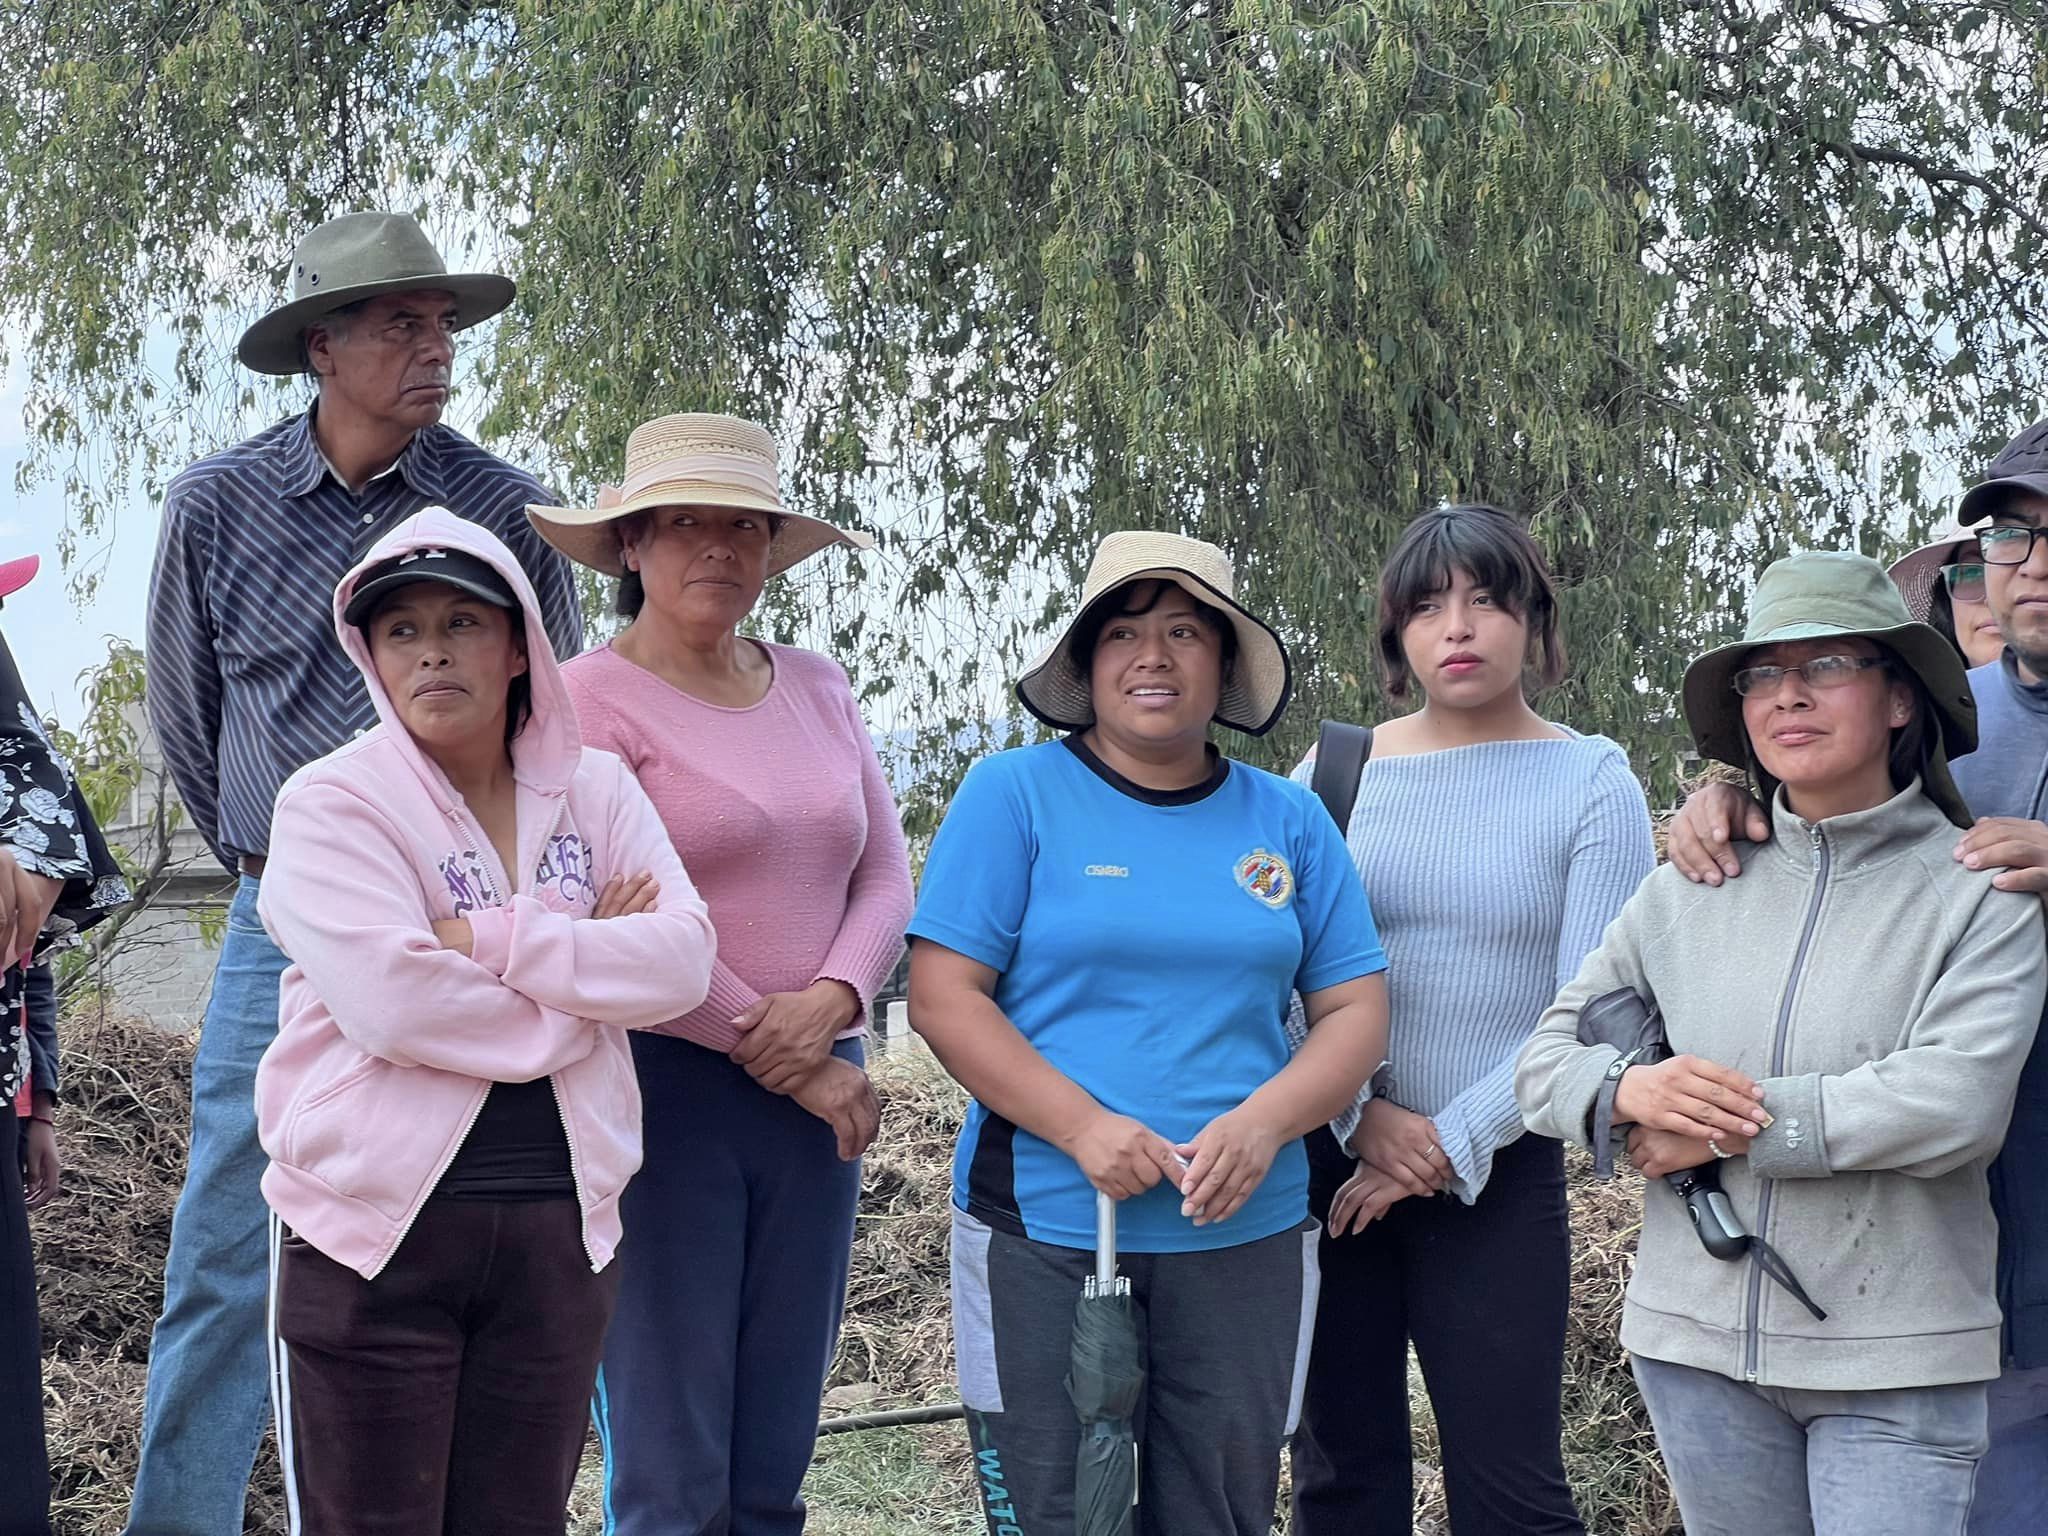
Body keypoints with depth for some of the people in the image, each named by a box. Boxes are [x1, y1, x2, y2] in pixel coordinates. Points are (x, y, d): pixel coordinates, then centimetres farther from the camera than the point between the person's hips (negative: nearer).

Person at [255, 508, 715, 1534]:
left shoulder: (595, 789, 8)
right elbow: (392, 998, -20)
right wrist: (589, 969, -8)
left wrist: (493, 939, -15)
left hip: (558, 1225, 4)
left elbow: (683, 958, -5)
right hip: (375, 1227, -4)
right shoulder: (332, 802, -5)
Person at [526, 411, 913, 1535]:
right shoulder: (590, 700, -5)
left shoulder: (815, 688, 13)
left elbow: (884, 874, 9)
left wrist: (830, 1003, -11)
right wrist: (780, 1054, -10)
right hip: (660, 1092, -6)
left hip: (817, 1093, 6)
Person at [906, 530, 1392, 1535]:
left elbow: (1354, 1010, 6)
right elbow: (943, 998, -8)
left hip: (1245, 1234, 3)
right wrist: (1085, 1129, -19)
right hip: (1043, 1227, -3)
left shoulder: (1287, 820, 8)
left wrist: (1262, 1122, -14)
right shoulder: (1014, 793, -2)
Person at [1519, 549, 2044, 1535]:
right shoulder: (1687, 890, 7)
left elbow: (1960, 1102, -18)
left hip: (1897, 1361, -3)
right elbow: (1545, 1057, 9)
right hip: (1697, 1341, 4)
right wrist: (1629, 1088, -14)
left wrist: (1730, 1126, -14)